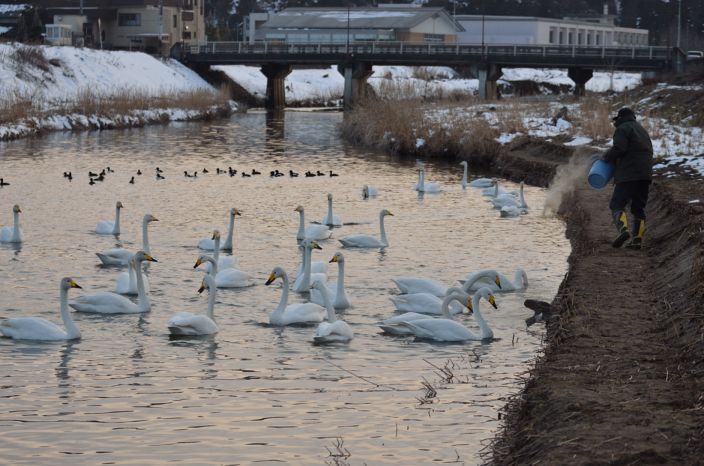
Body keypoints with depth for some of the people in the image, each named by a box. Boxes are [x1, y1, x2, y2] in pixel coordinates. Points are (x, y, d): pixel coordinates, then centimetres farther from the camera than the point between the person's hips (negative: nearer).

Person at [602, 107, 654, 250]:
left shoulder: (623, 129, -2)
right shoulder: (642, 130, 25)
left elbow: (619, 149, -16)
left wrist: (606, 157, 2)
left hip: (628, 174, -8)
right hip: (645, 175, 8)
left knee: (617, 204, -7)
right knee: (638, 208, 11)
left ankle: (623, 229, -30)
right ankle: (637, 238, 4)